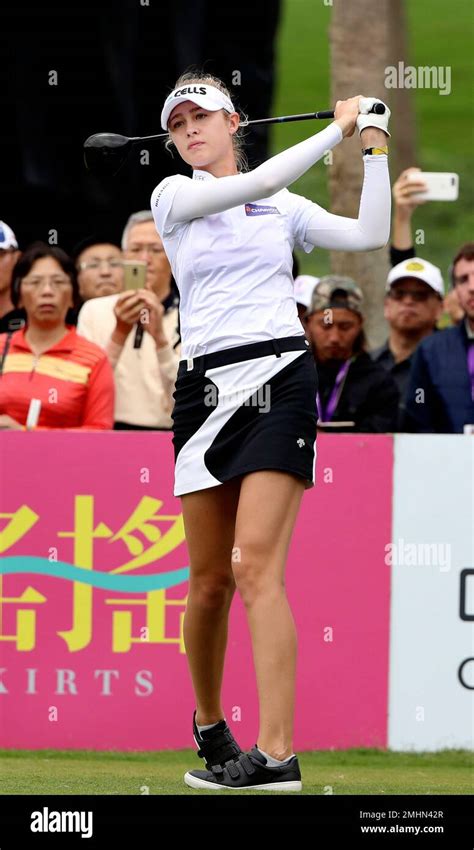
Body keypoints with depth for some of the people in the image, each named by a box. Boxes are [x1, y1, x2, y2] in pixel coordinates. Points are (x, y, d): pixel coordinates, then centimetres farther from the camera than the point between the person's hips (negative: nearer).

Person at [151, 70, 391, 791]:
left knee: (255, 565, -15)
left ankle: (277, 753, -21)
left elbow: (369, 236, 4)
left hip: (279, 378, -1)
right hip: (207, 386, 1)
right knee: (209, 580, 5)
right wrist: (337, 130, -2)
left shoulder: (284, 209, 13)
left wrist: (375, 146, 5)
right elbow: (255, 183, -9)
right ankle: (208, 724, 29)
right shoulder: (174, 196, 7)